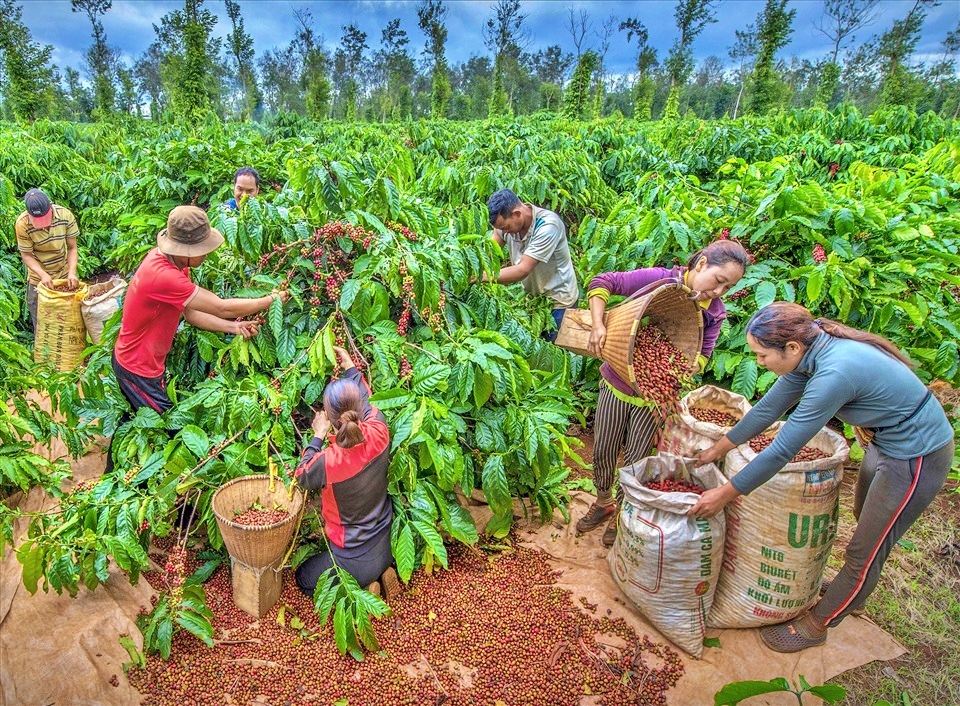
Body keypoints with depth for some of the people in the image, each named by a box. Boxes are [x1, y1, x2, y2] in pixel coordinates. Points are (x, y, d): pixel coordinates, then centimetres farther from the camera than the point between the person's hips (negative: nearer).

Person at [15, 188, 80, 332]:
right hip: (38, 278, -1)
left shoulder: (65, 215, -19)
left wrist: (72, 272, -25)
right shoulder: (22, 224, -22)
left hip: (64, 275, 1)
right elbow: (26, 255, -13)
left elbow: (72, 248, -11)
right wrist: (43, 274, -30)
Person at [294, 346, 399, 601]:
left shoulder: (327, 461, -33)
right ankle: (382, 574, 13)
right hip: (386, 548, 6)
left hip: (354, 559, -6)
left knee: (304, 578, 23)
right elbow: (368, 402, 3)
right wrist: (350, 368, 14)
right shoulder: (379, 434, -22)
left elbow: (301, 477, -7)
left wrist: (318, 436, -3)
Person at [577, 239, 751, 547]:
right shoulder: (659, 279, -19)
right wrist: (598, 325, -32)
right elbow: (601, 283, -17)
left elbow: (702, 355, -11)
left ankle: (621, 513, 39)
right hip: (617, 384, -1)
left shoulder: (714, 314, -6)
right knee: (603, 454, 15)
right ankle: (603, 503, 43)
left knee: (634, 461, 11)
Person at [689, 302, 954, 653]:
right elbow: (768, 409, 2)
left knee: (864, 551, 6)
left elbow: (783, 450, -31)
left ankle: (815, 625, 24)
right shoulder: (811, 351, -10)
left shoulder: (835, 373, -36)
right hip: (887, 443, 9)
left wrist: (725, 494, -22)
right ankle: (852, 591, 50)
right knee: (867, 524, 27)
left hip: (916, 458, -9)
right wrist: (718, 449, 9)